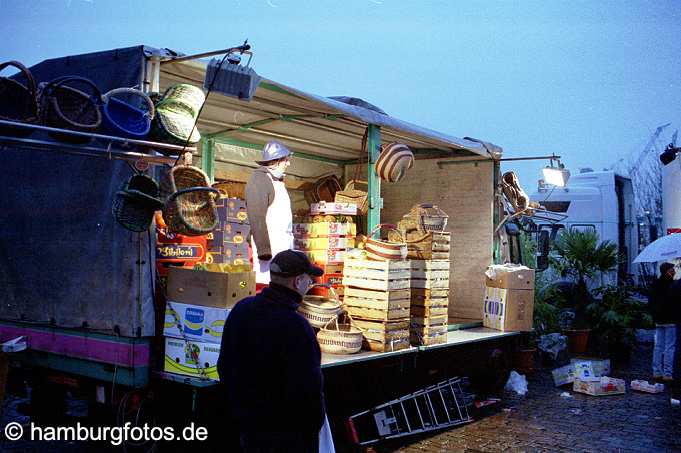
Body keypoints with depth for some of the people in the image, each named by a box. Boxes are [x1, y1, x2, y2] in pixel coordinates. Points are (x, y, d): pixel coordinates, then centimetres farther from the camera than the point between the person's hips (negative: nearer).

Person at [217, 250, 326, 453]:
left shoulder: (240, 310, -1)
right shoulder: (295, 326, -26)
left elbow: (224, 366, 10)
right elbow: (308, 385, -25)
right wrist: (316, 422, -8)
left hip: (246, 422, 7)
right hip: (288, 432, -7)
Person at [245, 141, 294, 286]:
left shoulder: (277, 180, 21)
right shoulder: (259, 179, -8)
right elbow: (257, 216, -16)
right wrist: (263, 248, -21)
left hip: (284, 242, 9)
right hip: (269, 242, -9)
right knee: (265, 282, -10)